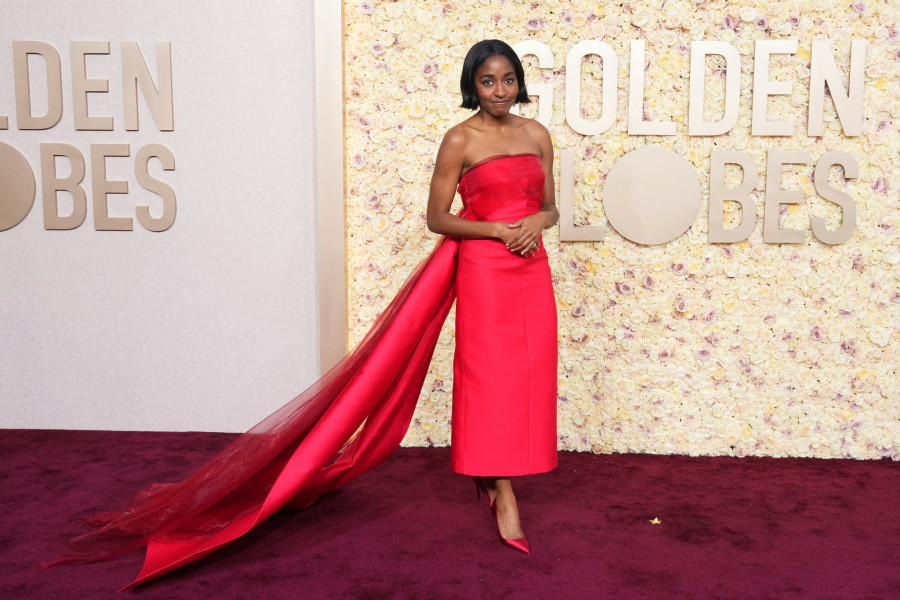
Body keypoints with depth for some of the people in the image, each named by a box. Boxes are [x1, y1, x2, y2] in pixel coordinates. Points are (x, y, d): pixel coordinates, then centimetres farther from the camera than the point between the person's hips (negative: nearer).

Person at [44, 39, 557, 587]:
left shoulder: (537, 134, 12)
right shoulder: (460, 140, -3)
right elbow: (436, 218, -3)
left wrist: (536, 221, -5)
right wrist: (498, 230, -12)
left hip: (531, 270, 5)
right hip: (482, 270, -5)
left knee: (526, 373, 6)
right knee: (488, 373, -2)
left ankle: (493, 476, 23)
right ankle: (503, 494, 8)